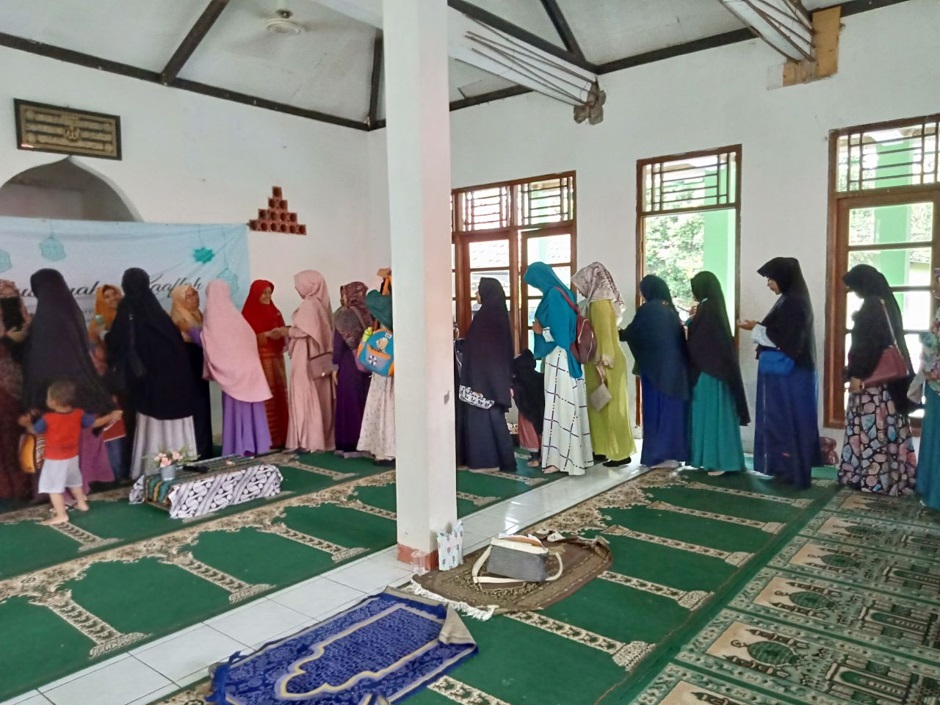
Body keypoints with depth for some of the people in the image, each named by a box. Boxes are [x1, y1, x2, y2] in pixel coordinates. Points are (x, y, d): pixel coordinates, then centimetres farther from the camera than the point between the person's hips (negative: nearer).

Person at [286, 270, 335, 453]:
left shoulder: (308, 305, -13)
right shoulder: (320, 303, 13)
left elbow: (303, 330, -21)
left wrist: (284, 331, -6)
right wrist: (289, 331, 13)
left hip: (307, 360, -9)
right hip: (319, 359, 9)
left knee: (305, 398, -4)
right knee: (319, 399, 10)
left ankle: (308, 440, -2)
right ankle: (322, 438, 14)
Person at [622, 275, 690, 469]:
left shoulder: (648, 309, -9)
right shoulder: (670, 309, 11)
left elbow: (630, 333, 1)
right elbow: (679, 337, 17)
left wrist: (617, 332, 19)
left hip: (656, 366, -7)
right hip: (675, 366, 7)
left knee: (656, 408, 0)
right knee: (671, 407, 10)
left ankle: (658, 456, 4)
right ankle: (673, 453, 15)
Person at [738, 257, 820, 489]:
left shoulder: (792, 302, -18)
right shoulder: (793, 300, 13)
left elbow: (781, 338, -21)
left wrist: (755, 328, -11)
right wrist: (759, 327, 8)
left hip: (787, 372, -10)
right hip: (790, 369, 10)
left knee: (785, 418, -2)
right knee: (789, 418, 14)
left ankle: (792, 471, 6)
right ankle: (789, 468, 22)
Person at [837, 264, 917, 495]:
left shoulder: (872, 305, -16)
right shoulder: (886, 302, 13)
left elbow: (868, 343, -21)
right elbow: (888, 341, 17)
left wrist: (857, 374, -18)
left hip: (873, 379, -9)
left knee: (872, 427, -4)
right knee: (885, 427, 12)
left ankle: (874, 477, 2)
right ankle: (891, 475, 19)